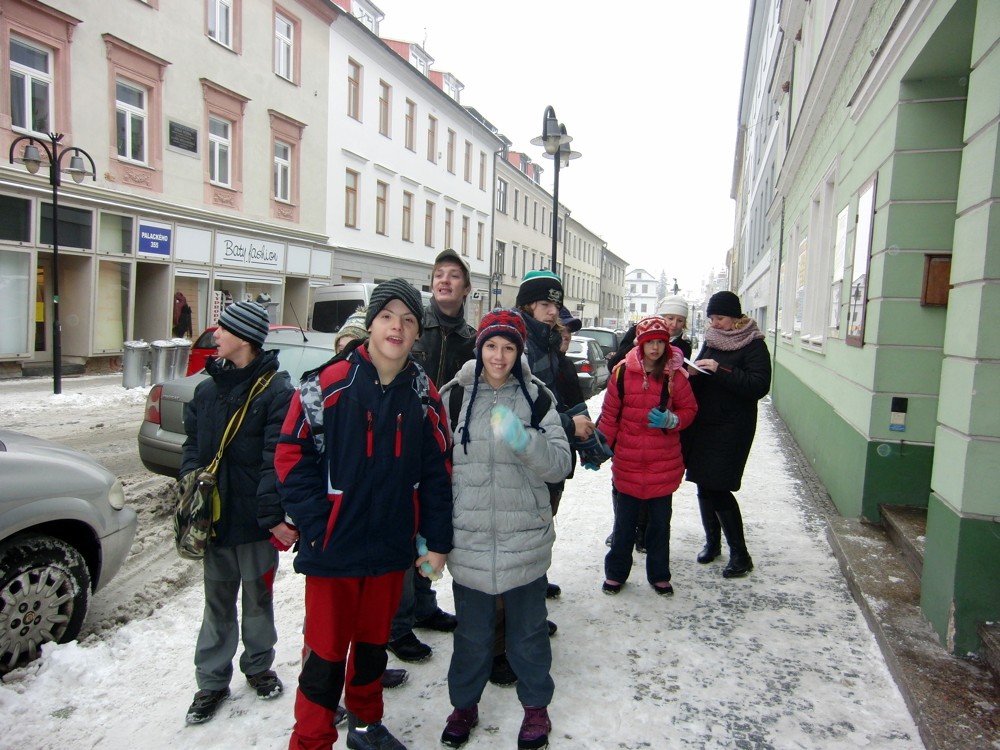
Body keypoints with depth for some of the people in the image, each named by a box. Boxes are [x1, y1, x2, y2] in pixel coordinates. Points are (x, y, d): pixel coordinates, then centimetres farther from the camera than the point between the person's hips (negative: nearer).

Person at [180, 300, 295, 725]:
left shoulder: (276, 391, -14)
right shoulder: (207, 390, 6)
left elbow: (277, 460, -18)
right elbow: (192, 445, 11)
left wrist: (273, 514, -23)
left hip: (255, 520, -5)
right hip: (215, 516, 5)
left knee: (258, 596, 15)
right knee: (217, 600, 16)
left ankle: (258, 666, 37)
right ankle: (212, 680, 31)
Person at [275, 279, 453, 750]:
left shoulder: (424, 394, 0)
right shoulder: (329, 384, -13)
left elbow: (437, 471, 5)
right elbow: (291, 455, -10)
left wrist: (437, 540, 4)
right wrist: (315, 525, -13)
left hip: (391, 549, 4)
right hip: (332, 547, -4)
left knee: (373, 641, 22)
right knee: (326, 650, 7)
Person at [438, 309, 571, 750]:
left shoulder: (536, 396, -1)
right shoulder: (454, 396, -1)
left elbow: (560, 464, -7)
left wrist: (524, 440, -26)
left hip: (525, 539, 0)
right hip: (469, 539, 1)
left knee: (528, 630, 16)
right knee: (472, 631, 17)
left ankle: (536, 705, 39)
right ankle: (465, 704, 40)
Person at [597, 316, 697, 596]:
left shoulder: (675, 375, -4)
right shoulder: (624, 372, -6)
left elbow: (689, 410, 4)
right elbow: (610, 414, 0)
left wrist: (671, 420, -16)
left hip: (664, 463, 1)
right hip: (628, 461, 0)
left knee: (661, 521, 13)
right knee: (624, 521, 12)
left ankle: (659, 575, 31)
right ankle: (616, 572, 29)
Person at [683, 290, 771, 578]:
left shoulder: (754, 345, -7)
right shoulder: (710, 342, 13)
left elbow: (759, 386, -18)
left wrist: (720, 370, -24)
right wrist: (694, 374, -5)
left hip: (731, 428, -6)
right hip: (703, 425, 6)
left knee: (718, 489, -9)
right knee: (704, 486, 10)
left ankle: (740, 554, 5)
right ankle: (712, 542, 27)